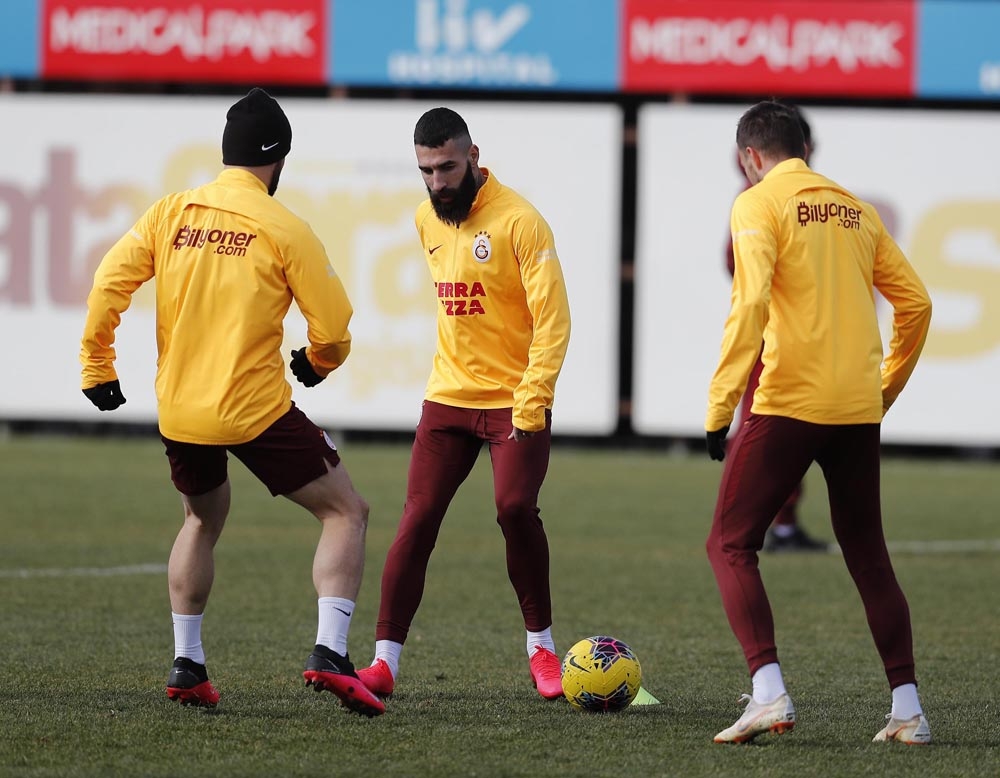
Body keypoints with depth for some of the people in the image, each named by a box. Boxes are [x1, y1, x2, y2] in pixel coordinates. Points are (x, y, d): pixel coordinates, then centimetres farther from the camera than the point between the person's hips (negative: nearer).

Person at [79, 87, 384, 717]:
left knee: (203, 522, 30)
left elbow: (109, 283, -2)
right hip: (257, 410, -5)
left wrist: (97, 367, 9)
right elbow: (333, 323, -7)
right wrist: (320, 362, 15)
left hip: (177, 412, 5)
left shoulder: (173, 213, 3)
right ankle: (330, 653, -10)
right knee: (346, 512, 7)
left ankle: (187, 665, 23)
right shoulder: (284, 229, -8)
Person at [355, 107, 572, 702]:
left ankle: (541, 647, 0)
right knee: (419, 518, -3)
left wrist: (531, 403, -23)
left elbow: (552, 319, -17)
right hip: (448, 398, 5)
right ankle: (386, 661, -2)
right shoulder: (428, 219, 7)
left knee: (516, 508, -19)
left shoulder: (518, 221, -14)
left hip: (516, 400, -5)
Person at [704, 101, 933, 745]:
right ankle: (908, 708, 11)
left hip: (789, 403, -6)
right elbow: (916, 302, 14)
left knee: (731, 546, 3)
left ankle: (769, 692, -14)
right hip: (858, 408, 6)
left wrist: (720, 407, -16)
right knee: (867, 553, 16)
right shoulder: (855, 208, 15)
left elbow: (750, 305, -16)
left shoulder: (760, 203, -3)